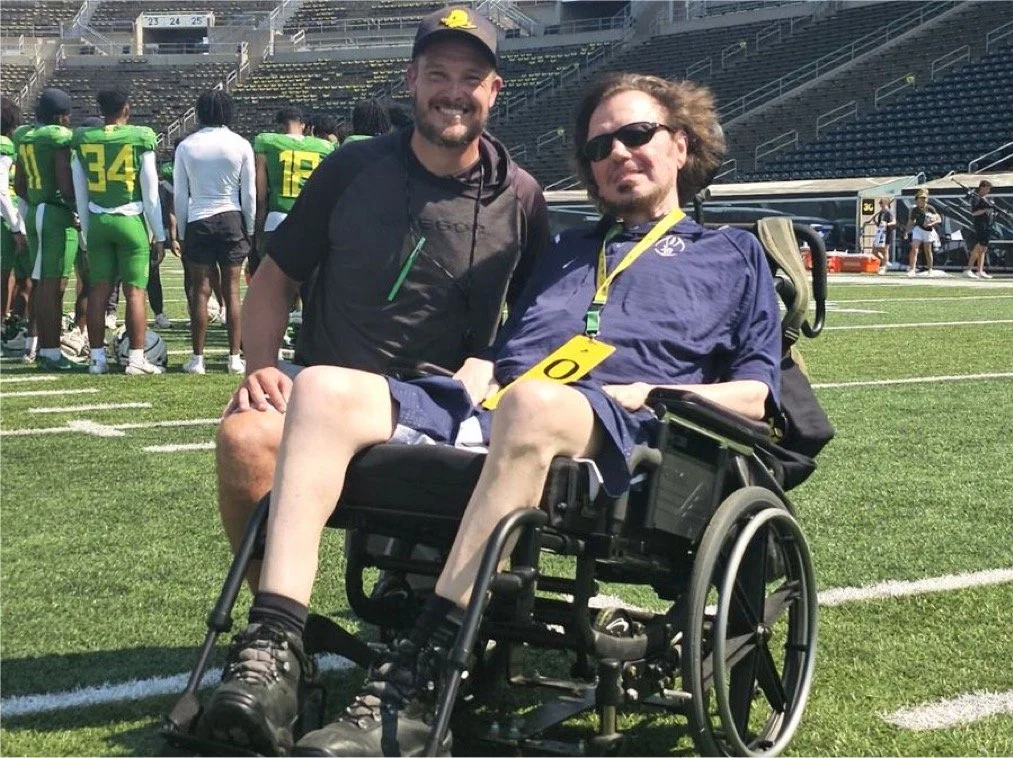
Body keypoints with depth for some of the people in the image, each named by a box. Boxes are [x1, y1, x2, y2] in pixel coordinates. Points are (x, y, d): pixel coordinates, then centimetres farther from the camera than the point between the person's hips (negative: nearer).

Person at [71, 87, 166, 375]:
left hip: (97, 222, 4)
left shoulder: (83, 140, 4)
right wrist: (159, 235, 3)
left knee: (98, 290, 8)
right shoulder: (140, 139, -7)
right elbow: (150, 194, -5)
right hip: (131, 222, -4)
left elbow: (80, 195, 10)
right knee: (135, 291, 0)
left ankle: (97, 357, 12)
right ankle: (136, 358, -1)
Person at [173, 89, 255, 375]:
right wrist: (249, 229, 11)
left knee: (200, 291, 4)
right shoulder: (240, 145, -3)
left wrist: (182, 232, 10)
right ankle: (235, 357, 5)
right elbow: (249, 193, 0)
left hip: (197, 222, 0)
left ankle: (197, 359, 4)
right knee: (232, 290, 4)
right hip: (232, 220, 0)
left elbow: (180, 195, 2)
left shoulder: (186, 147, -1)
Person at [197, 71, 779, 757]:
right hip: (486, 413, 5)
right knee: (326, 388, -20)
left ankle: (415, 687, -46)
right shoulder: (568, 249, 39)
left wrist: (649, 394, -3)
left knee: (533, 404, -42)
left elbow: (754, 396, 14)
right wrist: (477, 386, 6)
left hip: (616, 433, -5)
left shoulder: (734, 254, 26)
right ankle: (273, 651, -34)